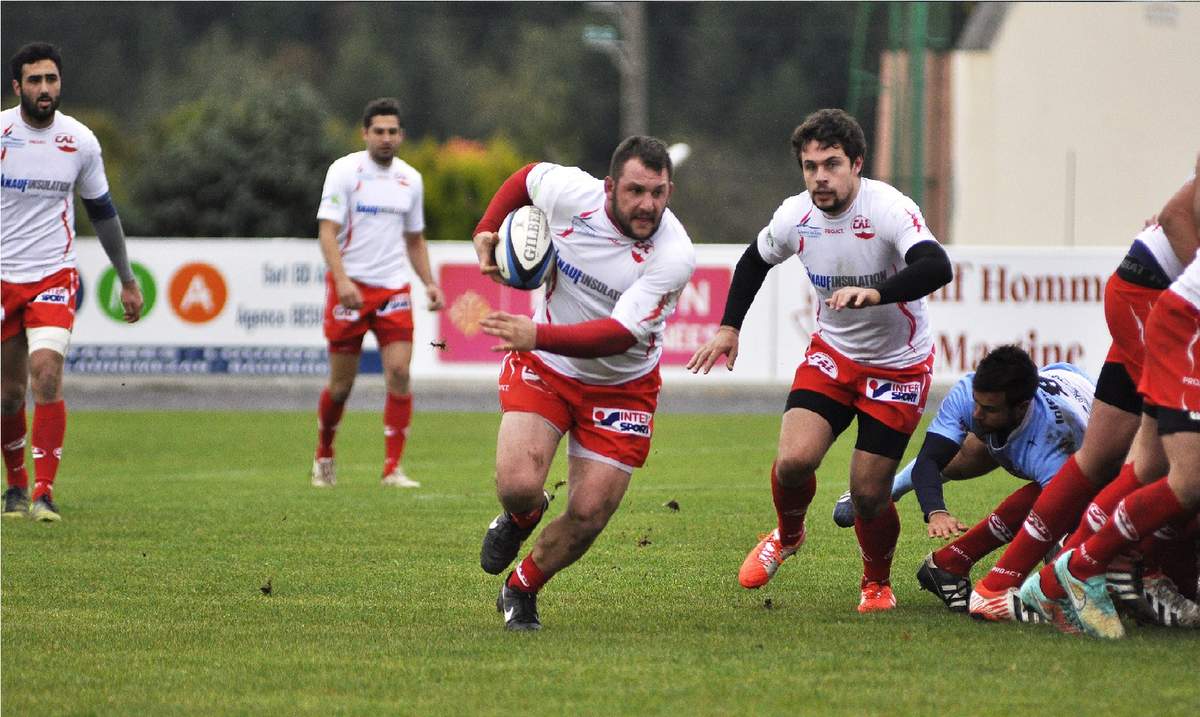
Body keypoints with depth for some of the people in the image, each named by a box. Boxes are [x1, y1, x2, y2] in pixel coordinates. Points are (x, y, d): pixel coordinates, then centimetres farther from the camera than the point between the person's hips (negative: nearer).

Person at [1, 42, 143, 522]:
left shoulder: (80, 141, -1)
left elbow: (102, 212, 12)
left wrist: (127, 280, 15)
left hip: (54, 276, 0)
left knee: (46, 373, -20)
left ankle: (44, 492, -18)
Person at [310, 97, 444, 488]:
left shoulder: (410, 179, 9)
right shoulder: (344, 171, -5)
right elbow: (327, 231, -12)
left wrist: (429, 281, 8)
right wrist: (342, 280, -25)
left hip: (394, 287, 3)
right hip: (350, 287, -3)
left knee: (399, 372, -11)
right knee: (341, 384, 2)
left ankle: (393, 468, -7)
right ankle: (323, 456, 26)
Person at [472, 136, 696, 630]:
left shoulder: (673, 256, -27)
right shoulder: (570, 191, -19)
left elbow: (620, 334, -36)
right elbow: (527, 177, 7)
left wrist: (538, 336, -47)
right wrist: (487, 231, -1)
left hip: (621, 386, -1)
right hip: (544, 368, 1)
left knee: (587, 517, -4)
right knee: (518, 486, -20)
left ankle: (520, 591, 24)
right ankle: (521, 517, 20)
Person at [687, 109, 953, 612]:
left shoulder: (889, 209, -25)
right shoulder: (795, 217, -9)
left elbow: (937, 268, -42)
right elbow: (755, 261, 13)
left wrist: (875, 293, -57)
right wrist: (729, 327, 7)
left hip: (898, 367, -4)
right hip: (832, 352, 4)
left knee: (868, 492, -7)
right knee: (794, 459, -18)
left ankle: (877, 582, 24)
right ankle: (788, 535, 17)